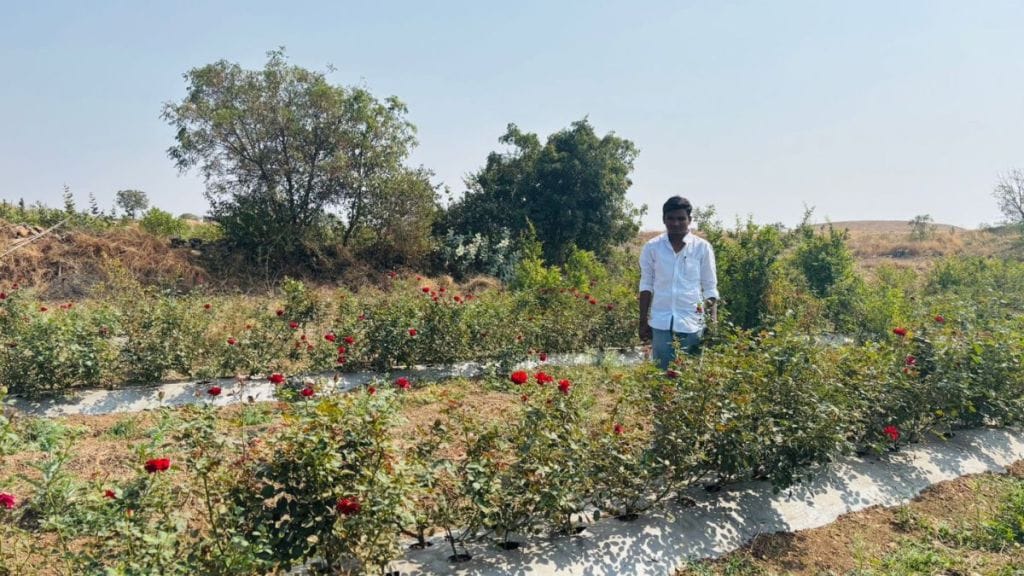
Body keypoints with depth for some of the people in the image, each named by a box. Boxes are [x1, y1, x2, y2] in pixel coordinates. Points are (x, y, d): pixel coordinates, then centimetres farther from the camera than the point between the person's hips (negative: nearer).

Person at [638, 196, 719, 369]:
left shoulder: (703, 248, -1)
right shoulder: (652, 247, 2)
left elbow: (710, 288, 3)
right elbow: (646, 285, 7)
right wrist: (643, 321, 5)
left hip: (692, 324, -1)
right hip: (661, 323, 1)